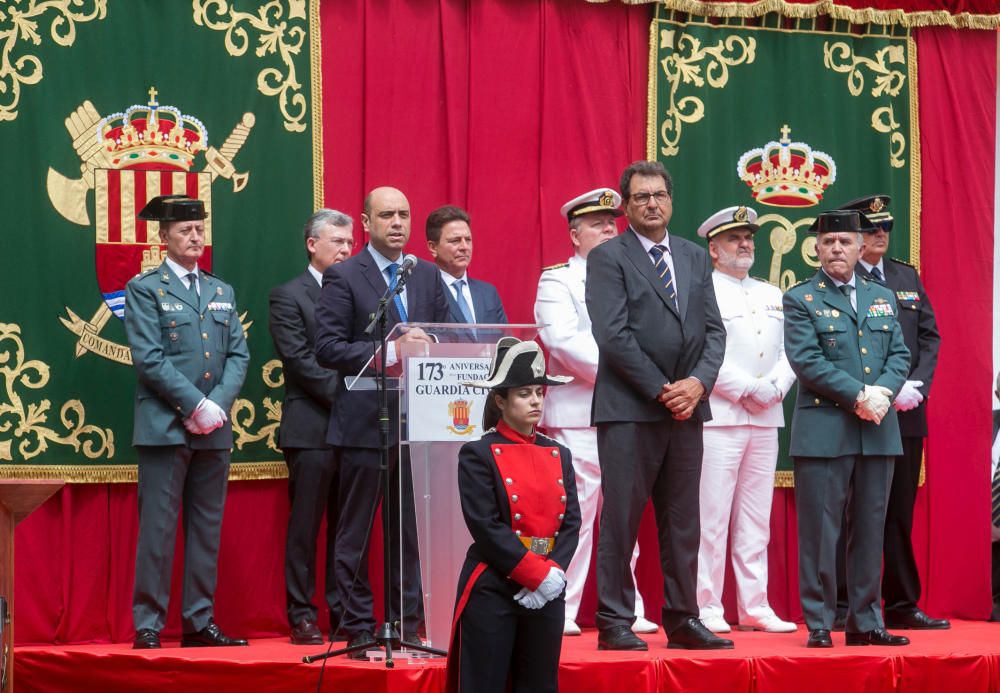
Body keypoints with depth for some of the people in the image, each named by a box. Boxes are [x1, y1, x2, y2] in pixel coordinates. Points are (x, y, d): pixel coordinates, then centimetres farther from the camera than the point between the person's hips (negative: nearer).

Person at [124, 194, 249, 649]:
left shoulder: (222, 292, 17)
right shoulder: (144, 289, 0)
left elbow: (239, 355, 10)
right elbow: (149, 358, -10)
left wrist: (218, 405, -6)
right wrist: (196, 405, -15)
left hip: (214, 428, 5)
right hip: (165, 425, -5)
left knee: (207, 528, 6)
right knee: (158, 528, -5)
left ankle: (199, 622, 11)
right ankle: (148, 626, -1)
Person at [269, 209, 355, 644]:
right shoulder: (289, 297, 1)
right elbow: (299, 360, -8)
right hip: (311, 427, -4)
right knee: (305, 526, 0)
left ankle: (344, 614, 10)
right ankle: (302, 617, 4)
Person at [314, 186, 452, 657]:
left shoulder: (428, 276, 14)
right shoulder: (343, 277, -2)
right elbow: (327, 349, -9)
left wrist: (426, 348, -6)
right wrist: (389, 352, -17)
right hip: (364, 420, -4)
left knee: (413, 531, 6)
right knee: (355, 533, 2)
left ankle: (407, 626, 12)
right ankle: (358, 630, 8)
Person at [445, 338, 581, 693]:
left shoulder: (558, 455, 12)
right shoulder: (478, 455, -6)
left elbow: (571, 523, 5)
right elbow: (486, 527, -13)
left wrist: (554, 573, -11)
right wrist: (538, 575, -16)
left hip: (548, 592, 5)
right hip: (492, 591, -5)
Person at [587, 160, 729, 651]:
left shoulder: (695, 258, 15)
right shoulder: (607, 258, -2)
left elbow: (713, 329, 11)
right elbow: (613, 335, -10)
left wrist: (699, 382, -7)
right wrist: (661, 389, -13)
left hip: (686, 407, 5)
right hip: (628, 409, -5)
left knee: (683, 522, 8)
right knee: (621, 519, -4)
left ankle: (682, 620, 13)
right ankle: (614, 623, 1)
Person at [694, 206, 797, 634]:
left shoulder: (772, 296, 19)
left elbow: (789, 352, 15)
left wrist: (775, 387, -5)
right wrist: (748, 389, -14)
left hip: (766, 421, 7)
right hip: (717, 418, -6)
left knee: (756, 519, 8)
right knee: (711, 516, -7)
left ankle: (754, 607, 12)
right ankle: (707, 608, -2)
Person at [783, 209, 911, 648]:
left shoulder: (882, 298, 16)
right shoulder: (800, 300, 0)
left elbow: (899, 355, 10)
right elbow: (807, 362, -10)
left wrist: (883, 392, -10)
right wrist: (858, 397, -17)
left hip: (878, 431, 5)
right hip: (824, 431, -5)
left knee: (870, 530, 8)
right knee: (819, 530, -3)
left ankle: (865, 622, 15)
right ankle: (818, 624, 2)